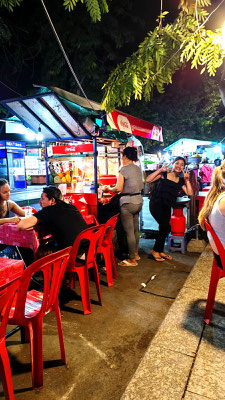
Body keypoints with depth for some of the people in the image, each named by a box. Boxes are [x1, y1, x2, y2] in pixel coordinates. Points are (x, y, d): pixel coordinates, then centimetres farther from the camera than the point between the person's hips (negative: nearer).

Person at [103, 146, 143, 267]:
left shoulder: (124, 169, -13)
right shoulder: (138, 169, 10)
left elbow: (118, 189, -17)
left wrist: (108, 188, 4)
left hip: (128, 203, -8)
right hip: (138, 201, 9)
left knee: (129, 232, 0)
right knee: (135, 229, 19)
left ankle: (132, 259, 9)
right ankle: (136, 253, 33)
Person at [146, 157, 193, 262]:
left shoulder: (181, 180, 10)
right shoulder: (164, 174, -3)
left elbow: (190, 193, 1)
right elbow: (148, 180, -12)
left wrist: (187, 179, -5)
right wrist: (160, 170, -15)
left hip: (167, 207, 6)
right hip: (156, 204, -6)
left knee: (163, 229, 12)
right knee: (166, 227, -13)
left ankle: (160, 251, 30)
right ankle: (154, 251, 2)